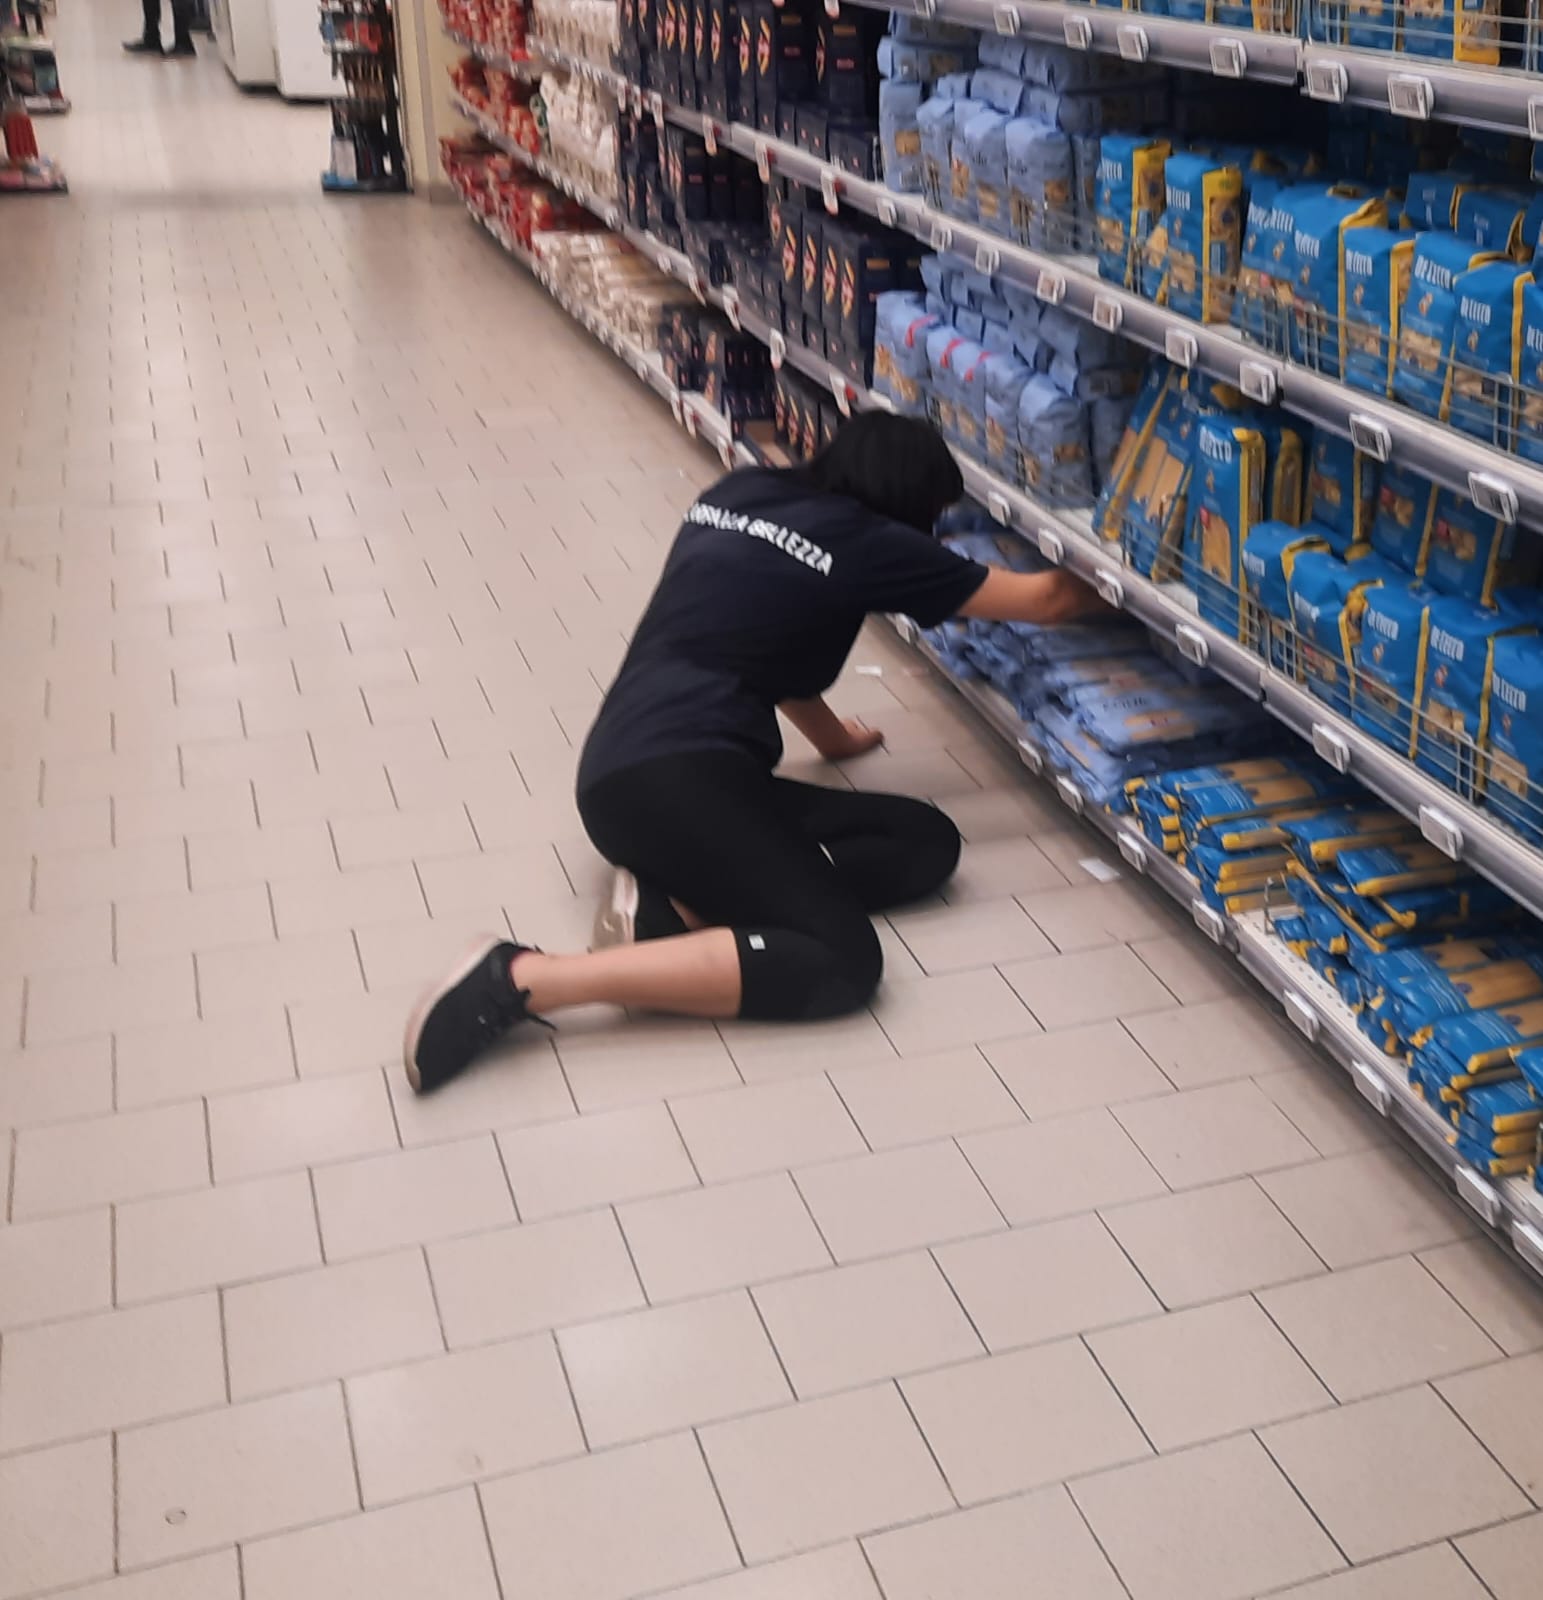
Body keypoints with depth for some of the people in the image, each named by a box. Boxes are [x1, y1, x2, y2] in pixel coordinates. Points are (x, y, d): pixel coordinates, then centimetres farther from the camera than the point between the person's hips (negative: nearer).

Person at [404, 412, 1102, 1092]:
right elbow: (1041, 600, 10)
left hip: (622, 773, 8)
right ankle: (525, 978, -21)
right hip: (671, 778, -8)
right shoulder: (865, 541, 1)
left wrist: (830, 735, 43)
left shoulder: (738, 492, 19)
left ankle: (670, 900, -8)